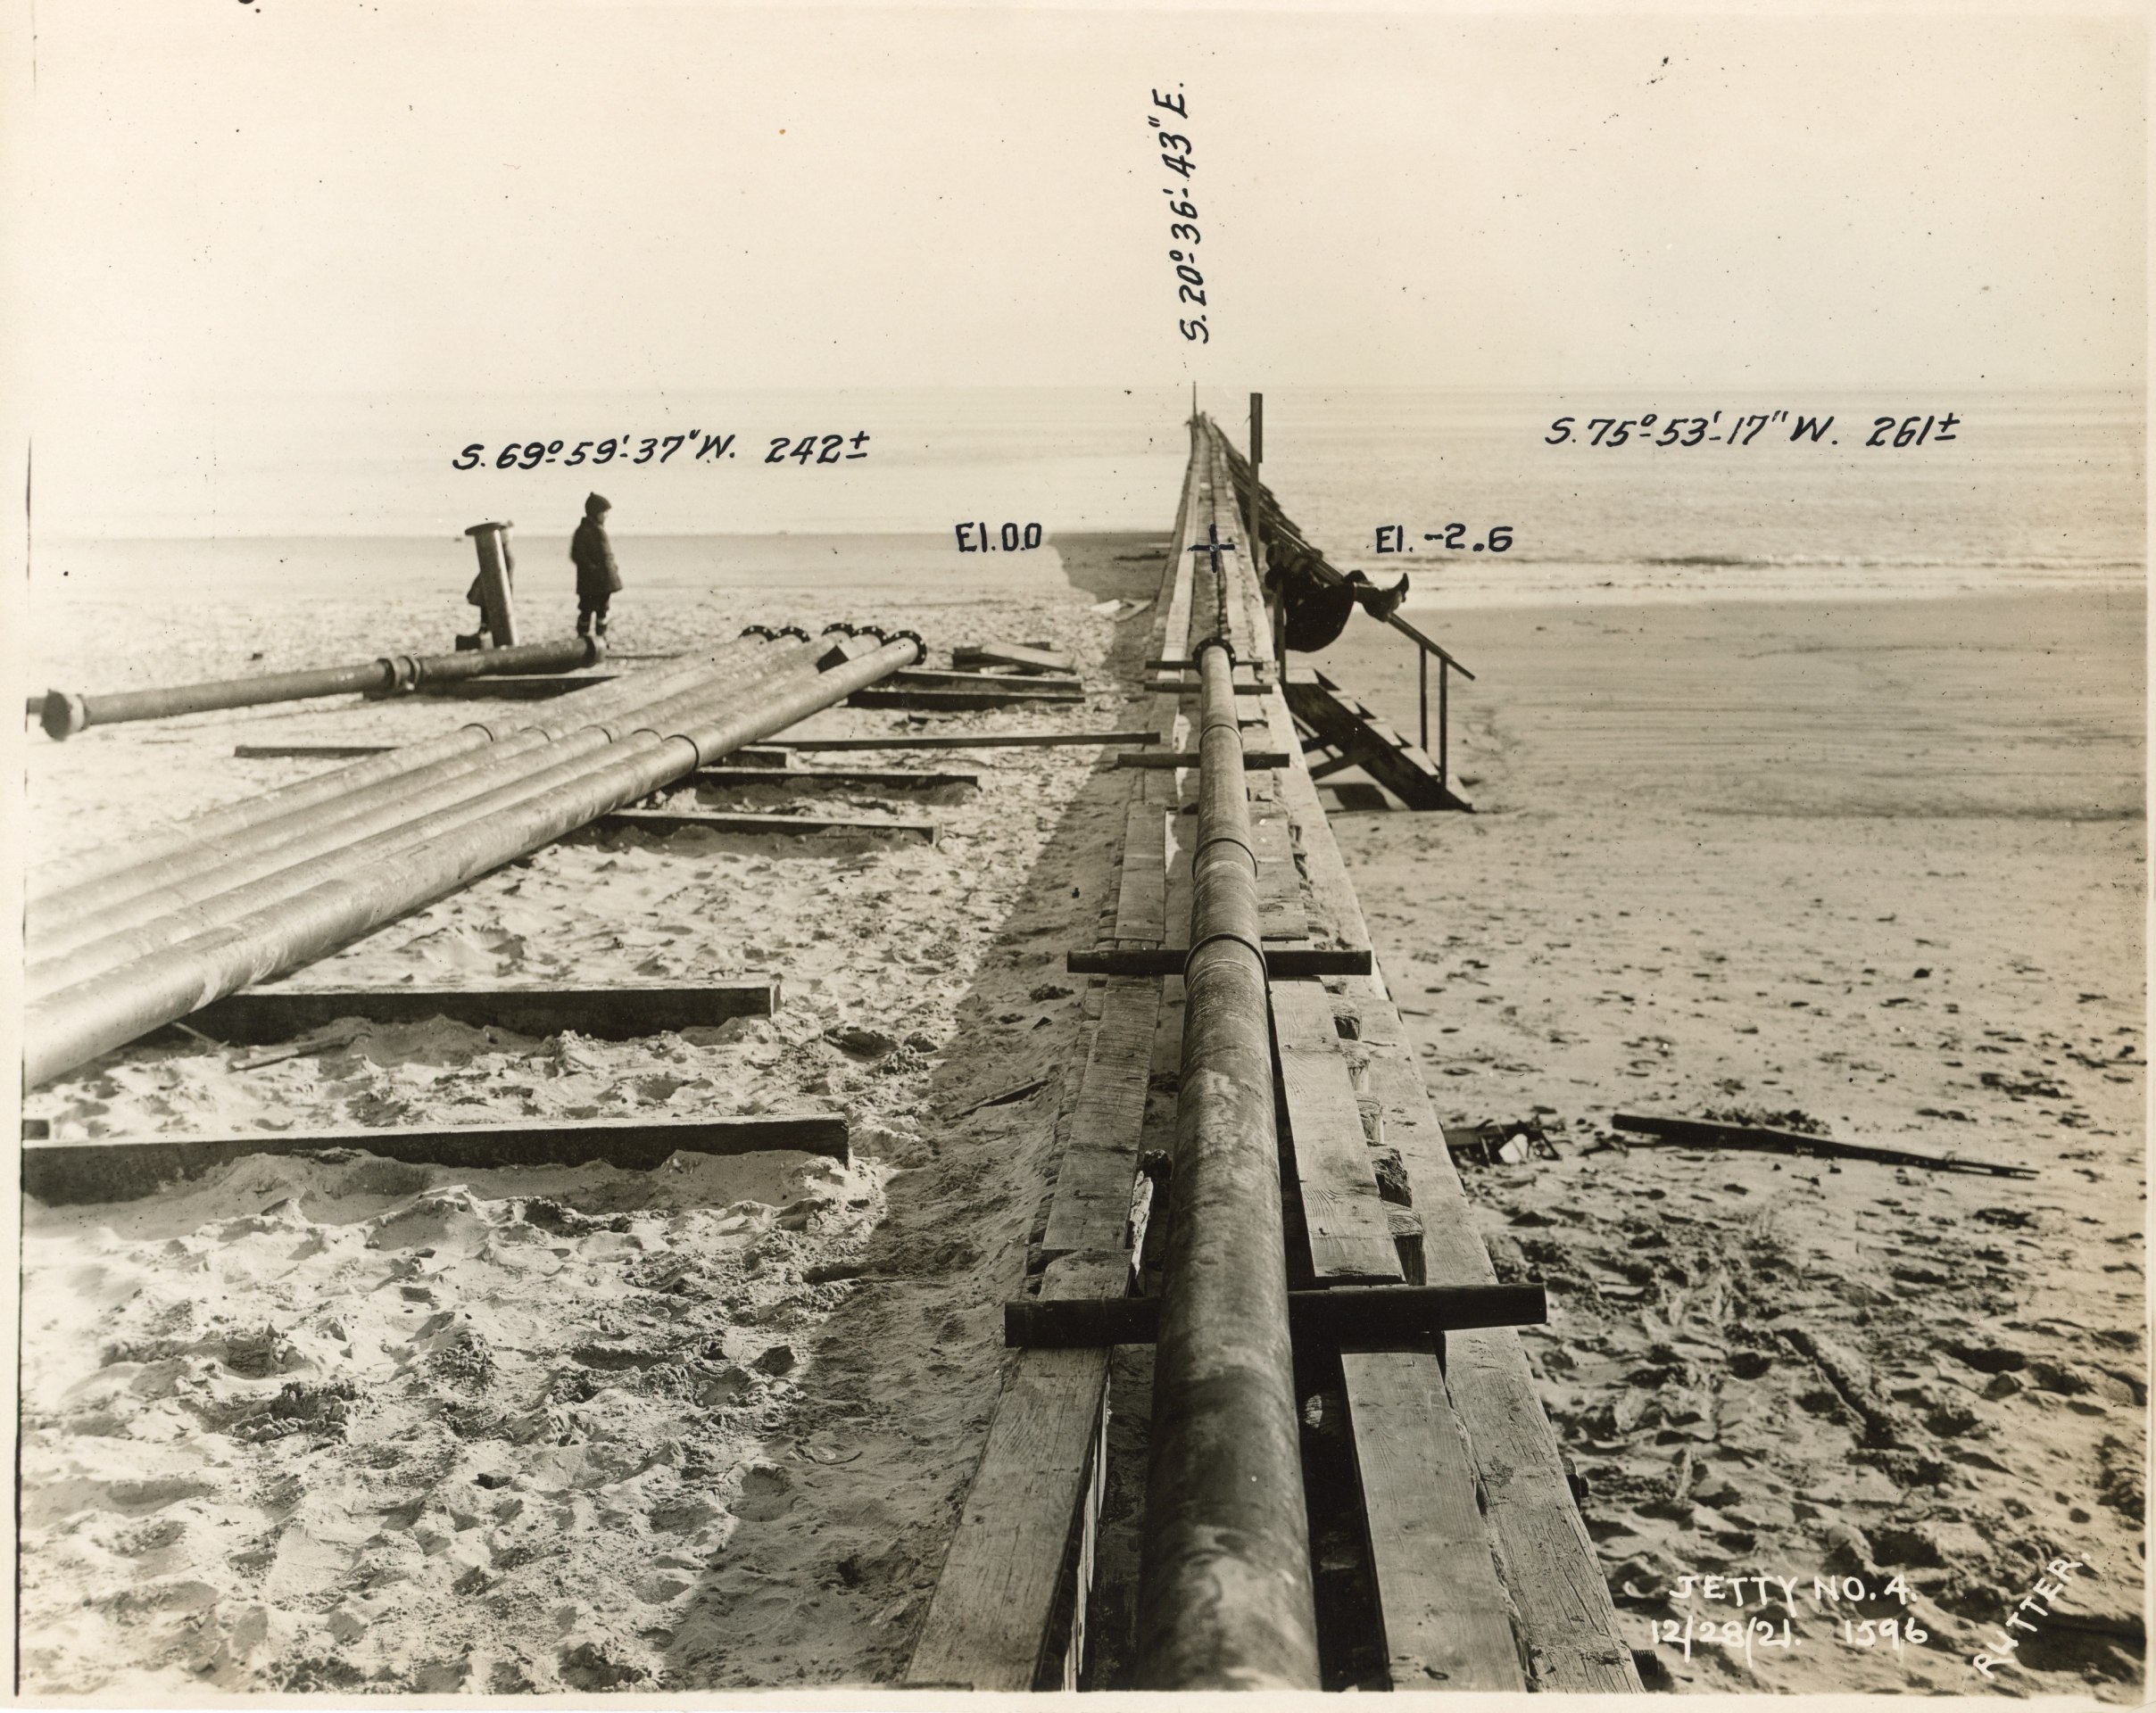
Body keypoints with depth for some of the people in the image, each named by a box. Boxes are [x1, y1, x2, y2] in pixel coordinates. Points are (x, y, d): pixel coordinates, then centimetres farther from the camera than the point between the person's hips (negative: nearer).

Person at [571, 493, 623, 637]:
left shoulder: (599, 529, 13)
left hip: (604, 580, 9)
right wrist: (593, 570, -22)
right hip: (590, 582, -9)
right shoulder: (584, 531, -13)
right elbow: (577, 555, -17)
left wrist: (614, 567, 9)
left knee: (603, 609, 13)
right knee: (587, 610, -2)